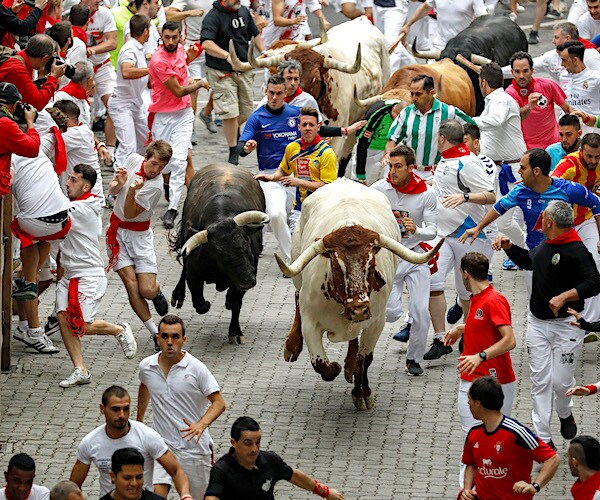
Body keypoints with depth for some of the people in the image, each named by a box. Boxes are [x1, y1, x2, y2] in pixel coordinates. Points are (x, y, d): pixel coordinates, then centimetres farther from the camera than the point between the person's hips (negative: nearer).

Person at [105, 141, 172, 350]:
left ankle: (157, 291, 29)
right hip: (117, 232, 3)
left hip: (139, 235, -3)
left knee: (147, 291, -10)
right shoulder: (134, 160, -5)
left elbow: (129, 214, -21)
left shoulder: (155, 186, -22)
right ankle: (155, 332, -2)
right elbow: (112, 191, 8)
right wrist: (119, 183, -16)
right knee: (131, 284, -11)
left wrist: (132, 190, -38)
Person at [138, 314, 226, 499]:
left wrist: (201, 425, -29)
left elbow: (219, 402, -11)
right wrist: (139, 421, 32)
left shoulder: (197, 369, -12)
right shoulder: (146, 366, 0)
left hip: (195, 447, -2)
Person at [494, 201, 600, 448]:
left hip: (566, 326, -7)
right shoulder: (545, 245, 9)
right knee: (540, 381, 3)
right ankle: (542, 437, 7)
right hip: (537, 323, 7)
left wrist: (564, 296, -34)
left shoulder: (576, 251, -18)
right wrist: (509, 247, 17)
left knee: (561, 381, -4)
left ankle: (565, 414, 30)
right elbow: (528, 261, 30)